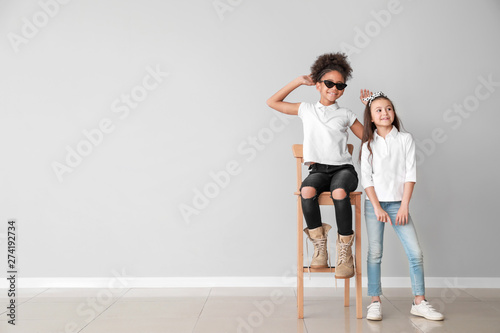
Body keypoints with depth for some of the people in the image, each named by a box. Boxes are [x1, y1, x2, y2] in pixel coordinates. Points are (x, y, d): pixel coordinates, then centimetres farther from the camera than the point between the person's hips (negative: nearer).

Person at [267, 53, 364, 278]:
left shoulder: (345, 115, 13)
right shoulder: (306, 110, 15)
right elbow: (273, 102, 17)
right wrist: (299, 81, 17)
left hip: (343, 169, -1)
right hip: (319, 169, 1)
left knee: (339, 192, -37)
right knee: (307, 191, -35)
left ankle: (345, 252, -23)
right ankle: (319, 247, -19)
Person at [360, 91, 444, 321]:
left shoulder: (405, 139, 3)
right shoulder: (368, 145, 3)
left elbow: (410, 174, -2)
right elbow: (366, 179, 0)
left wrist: (404, 206, -8)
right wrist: (377, 208, -9)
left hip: (398, 204, 0)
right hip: (374, 204, 0)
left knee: (415, 253, -4)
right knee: (375, 253, 0)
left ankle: (419, 302, 7)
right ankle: (375, 302, 8)